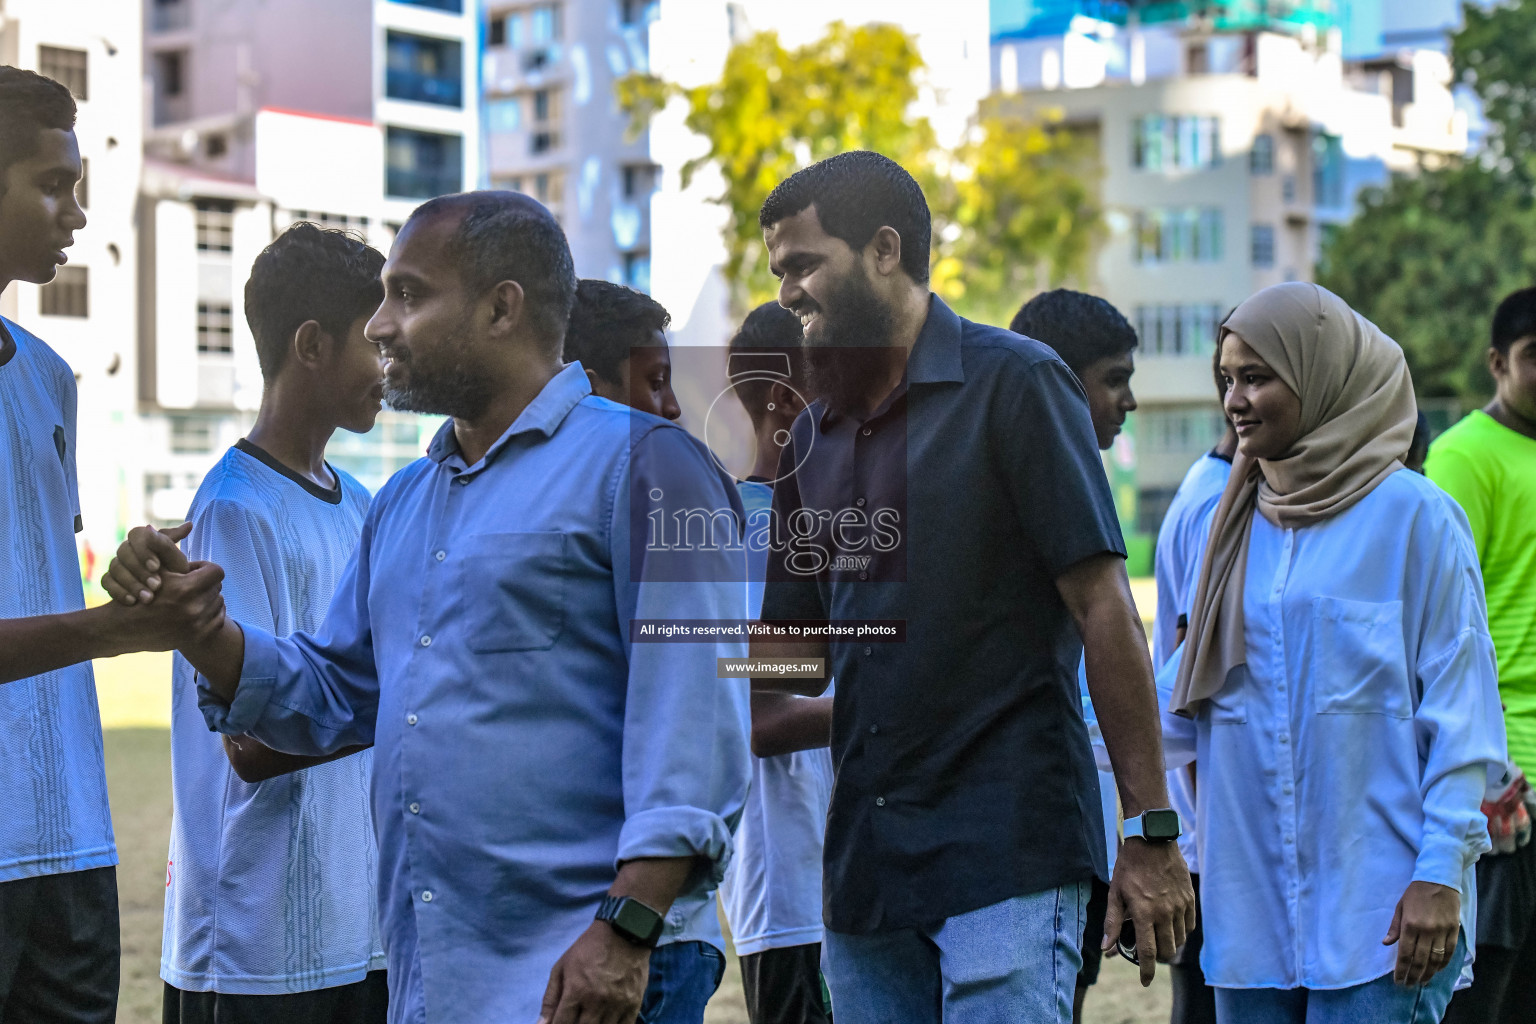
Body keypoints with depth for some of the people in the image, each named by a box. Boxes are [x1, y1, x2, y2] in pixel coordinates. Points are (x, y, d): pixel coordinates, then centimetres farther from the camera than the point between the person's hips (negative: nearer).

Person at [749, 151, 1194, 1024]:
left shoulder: (1012, 381, -6)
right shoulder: (815, 435, 14)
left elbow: (1104, 608, -9)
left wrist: (1153, 833, -12)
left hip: (1008, 853, -6)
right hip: (864, 863, 7)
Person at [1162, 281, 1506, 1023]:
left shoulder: (1413, 517, -4)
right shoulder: (1238, 522, 12)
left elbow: (1461, 708, -6)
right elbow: (1187, 697, 16)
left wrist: (1441, 872, -11)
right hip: (1249, 900, 5)